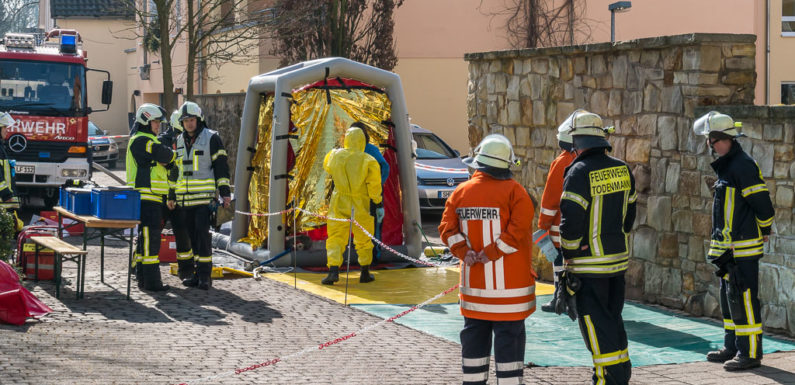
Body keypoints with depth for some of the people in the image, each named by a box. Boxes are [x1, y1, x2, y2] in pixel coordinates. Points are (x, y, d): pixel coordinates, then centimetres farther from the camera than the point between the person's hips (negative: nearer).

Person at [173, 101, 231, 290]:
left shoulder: (211, 138, 0)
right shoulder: (179, 141, 16)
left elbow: (221, 166, -3)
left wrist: (225, 193, -9)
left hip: (204, 197, -5)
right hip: (183, 199, 5)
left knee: (202, 235, -10)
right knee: (184, 237, 6)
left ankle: (204, 276, -5)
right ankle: (188, 273, 14)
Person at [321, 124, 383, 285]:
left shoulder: (336, 155, -3)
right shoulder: (369, 161, -9)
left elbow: (327, 166, 19)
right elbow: (374, 184, -7)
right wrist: (377, 200, 9)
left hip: (340, 204, 1)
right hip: (360, 206, 0)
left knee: (335, 238, 4)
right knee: (363, 240, 15)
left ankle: (333, 270, -13)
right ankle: (365, 274, 23)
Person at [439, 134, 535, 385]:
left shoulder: (460, 192, 4)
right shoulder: (513, 191, -9)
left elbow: (447, 228, -2)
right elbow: (518, 229, -18)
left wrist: (464, 252, -8)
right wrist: (491, 252, -14)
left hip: (473, 283, 4)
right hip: (508, 285, -4)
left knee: (474, 335, 14)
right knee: (509, 336, 1)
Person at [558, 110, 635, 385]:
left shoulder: (578, 173, -16)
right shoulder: (623, 170, 5)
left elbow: (570, 220, -19)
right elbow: (629, 213, 13)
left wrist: (569, 255, -7)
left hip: (588, 263, -7)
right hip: (618, 259, 7)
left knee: (596, 323, 0)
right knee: (613, 318, 18)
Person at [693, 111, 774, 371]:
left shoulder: (743, 165, -17)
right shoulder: (725, 166, 15)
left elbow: (763, 203, -19)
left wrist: (764, 231, -4)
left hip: (743, 247, -10)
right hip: (727, 249, 10)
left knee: (744, 300, -8)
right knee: (729, 299, 17)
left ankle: (751, 353, -3)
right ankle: (733, 348, 27)